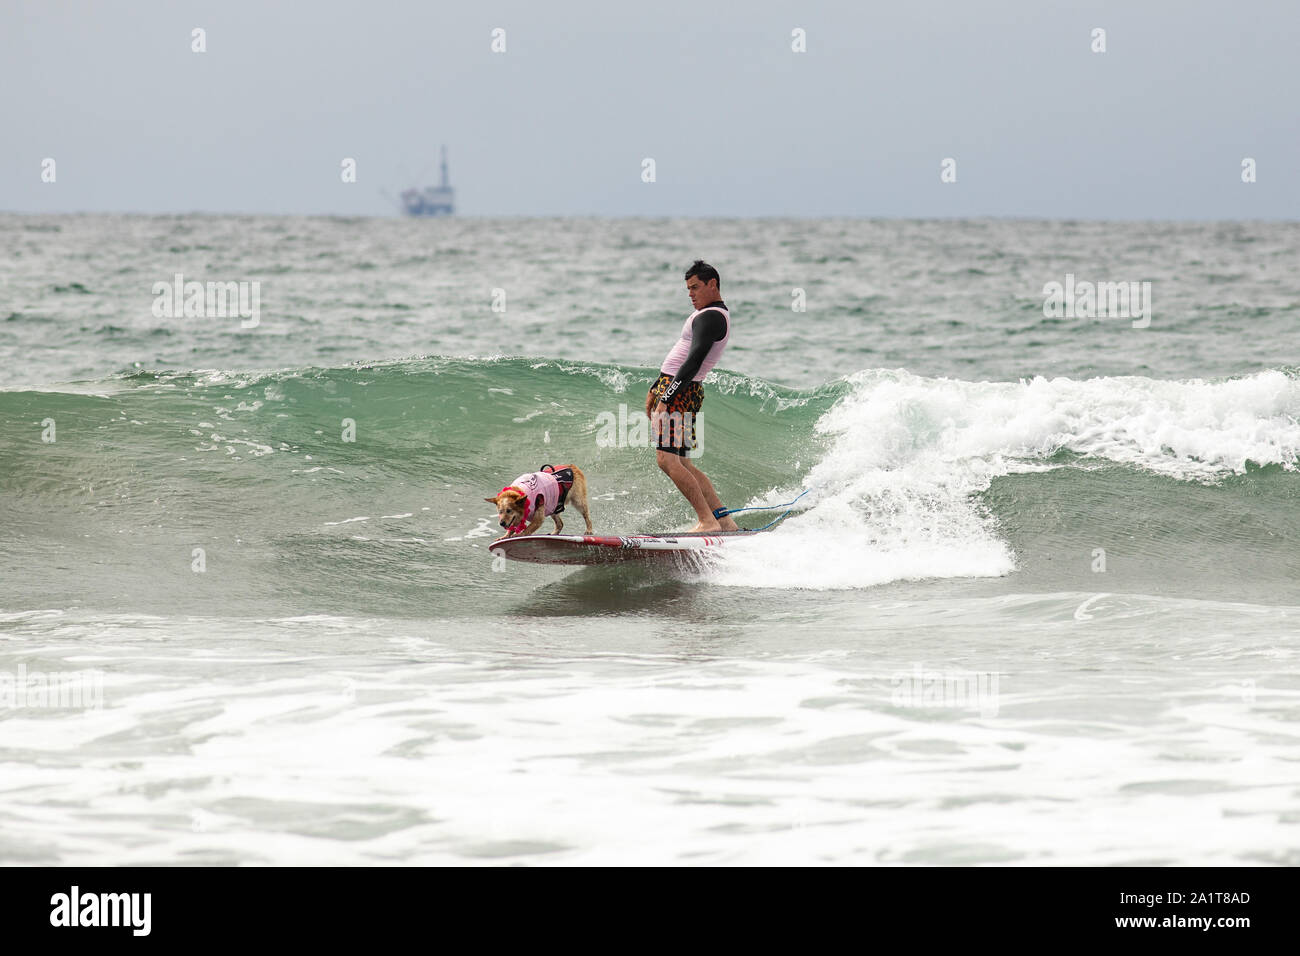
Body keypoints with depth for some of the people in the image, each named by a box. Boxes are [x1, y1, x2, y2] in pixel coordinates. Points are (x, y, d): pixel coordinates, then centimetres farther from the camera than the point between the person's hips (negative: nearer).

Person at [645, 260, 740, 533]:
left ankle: (708, 522, -17)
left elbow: (693, 362, -23)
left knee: (667, 460, -14)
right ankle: (724, 521, 9)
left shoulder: (709, 317, -14)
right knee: (681, 464, 11)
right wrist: (655, 389, 24)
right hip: (674, 387, 10)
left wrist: (665, 398, -25)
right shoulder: (717, 315, 20)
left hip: (681, 391, -10)